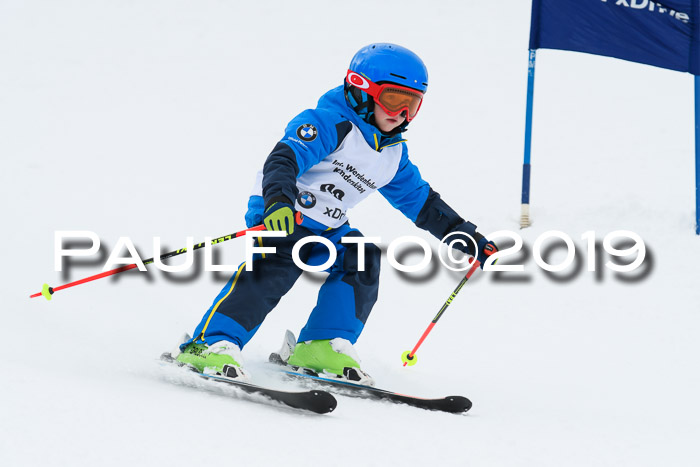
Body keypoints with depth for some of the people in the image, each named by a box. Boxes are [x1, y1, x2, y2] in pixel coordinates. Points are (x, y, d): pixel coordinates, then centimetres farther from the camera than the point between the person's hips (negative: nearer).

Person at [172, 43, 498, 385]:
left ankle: (321, 347, -12)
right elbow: (285, 156, -30)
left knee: (362, 259, -14)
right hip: (279, 213, -8)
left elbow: (420, 200, 23)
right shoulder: (331, 123, -15)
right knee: (277, 268, -31)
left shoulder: (393, 155, 12)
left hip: (326, 228, 8)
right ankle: (209, 345, -37)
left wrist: (465, 235, 21)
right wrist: (278, 199, -49)